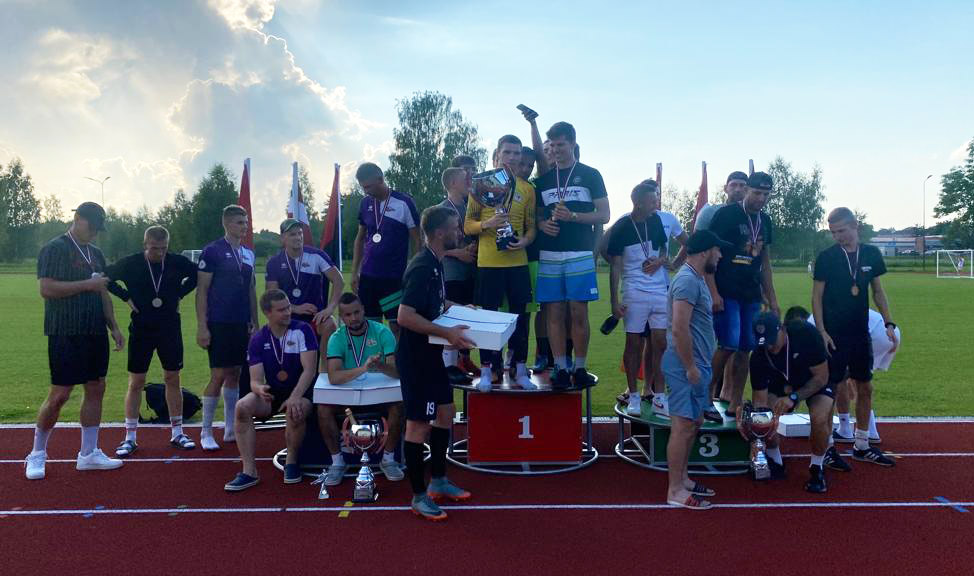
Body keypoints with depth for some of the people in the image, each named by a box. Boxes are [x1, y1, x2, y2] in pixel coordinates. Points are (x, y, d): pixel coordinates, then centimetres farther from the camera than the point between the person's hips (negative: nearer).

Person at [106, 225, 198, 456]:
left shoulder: (177, 262, -3)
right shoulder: (130, 264, -7)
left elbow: (197, 275, 13)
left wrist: (179, 294, 3)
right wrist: (127, 297, -6)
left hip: (170, 330, 2)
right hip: (141, 330, -1)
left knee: (173, 379, 7)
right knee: (136, 383, 2)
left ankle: (177, 433, 18)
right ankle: (130, 437, 11)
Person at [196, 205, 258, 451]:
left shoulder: (248, 253, 13)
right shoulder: (212, 251, -6)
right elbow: (201, 291, -7)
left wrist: (254, 322, 13)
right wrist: (202, 327, -12)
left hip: (241, 324, 6)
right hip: (219, 324, -6)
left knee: (235, 374, 10)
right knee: (219, 375, -5)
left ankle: (230, 429, 20)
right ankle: (206, 433, 7)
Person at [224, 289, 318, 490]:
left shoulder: (302, 330, -12)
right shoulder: (258, 340, -2)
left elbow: (309, 370, -18)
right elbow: (255, 379, -7)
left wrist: (295, 397, -33)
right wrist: (259, 389, -32)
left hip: (301, 392, -3)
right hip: (272, 393, 3)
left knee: (295, 412, -36)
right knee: (242, 407, -24)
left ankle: (291, 462, -7)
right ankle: (249, 471, -19)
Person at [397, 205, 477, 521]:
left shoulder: (435, 263, 8)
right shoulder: (422, 268, -23)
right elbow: (405, 316, -29)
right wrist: (447, 333, -27)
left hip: (430, 354, 10)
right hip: (415, 357, -10)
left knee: (445, 412, 18)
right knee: (419, 424, -1)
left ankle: (438, 481, 32)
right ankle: (419, 496, 12)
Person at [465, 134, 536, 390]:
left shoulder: (526, 188, 9)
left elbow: (531, 226, 11)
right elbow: (468, 225, 1)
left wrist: (525, 240, -11)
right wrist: (487, 224, -19)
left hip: (518, 262, 2)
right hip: (488, 262, -2)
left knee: (520, 314, 6)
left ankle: (520, 370, 17)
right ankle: (487, 370, 12)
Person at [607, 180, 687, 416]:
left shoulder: (666, 220, 1)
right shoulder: (620, 228, -7)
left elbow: (688, 244, 15)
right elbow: (615, 267, -4)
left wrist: (674, 264, 2)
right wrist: (614, 301, -7)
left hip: (662, 291, 2)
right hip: (634, 293, -2)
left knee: (660, 342, 3)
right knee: (634, 343, 3)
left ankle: (658, 394, 14)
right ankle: (634, 395, 13)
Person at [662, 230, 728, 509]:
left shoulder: (696, 279, 14)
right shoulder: (688, 281, -18)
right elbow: (679, 329, -25)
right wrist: (691, 368, -21)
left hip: (696, 364, 11)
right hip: (686, 366, -11)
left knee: (693, 423, 16)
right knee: (683, 425, -6)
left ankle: (682, 479, 26)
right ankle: (675, 491, 1)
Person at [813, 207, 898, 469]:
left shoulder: (871, 254, 5)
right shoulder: (826, 257, -7)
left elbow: (878, 291, 12)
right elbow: (817, 297, -6)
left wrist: (888, 323, 4)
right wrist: (822, 331, -13)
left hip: (860, 334, 5)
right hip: (834, 335, -5)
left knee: (865, 388, 10)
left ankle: (862, 446, 23)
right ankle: (827, 447, 9)